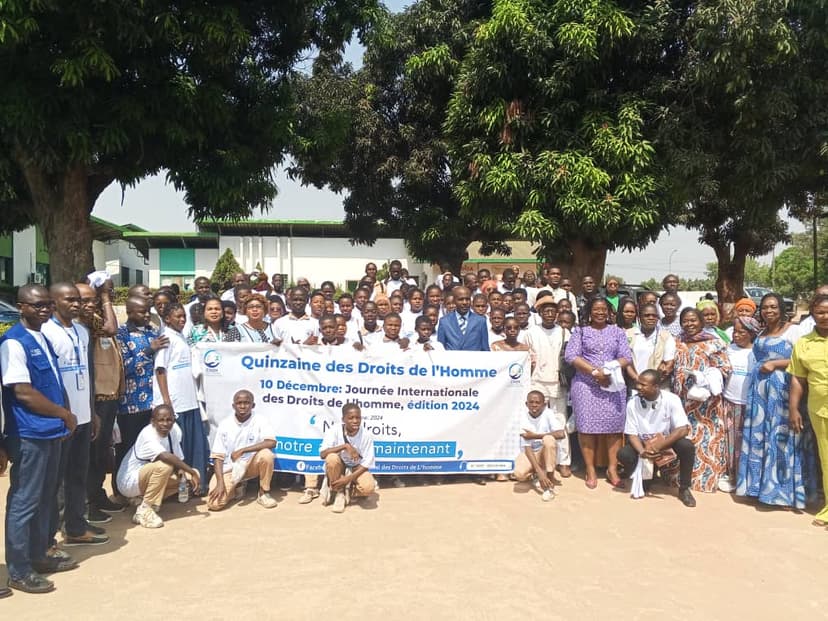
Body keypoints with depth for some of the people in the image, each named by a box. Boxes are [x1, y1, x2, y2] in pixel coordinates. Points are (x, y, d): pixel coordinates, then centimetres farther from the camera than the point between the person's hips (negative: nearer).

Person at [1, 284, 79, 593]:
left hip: (51, 431, 9)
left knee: (46, 498, 17)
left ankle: (38, 556, 30)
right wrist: (64, 414, -10)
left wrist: (63, 417, 6)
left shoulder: (43, 338, 13)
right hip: (29, 434, -9)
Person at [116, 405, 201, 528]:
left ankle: (142, 498, 1)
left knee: (186, 477, -5)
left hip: (147, 477, 8)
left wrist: (184, 473, -24)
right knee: (164, 465, -32)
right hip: (129, 481, -8)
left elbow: (179, 459, -2)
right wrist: (192, 471, -40)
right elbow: (166, 456, -43)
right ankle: (144, 509, -21)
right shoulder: (148, 435, -26)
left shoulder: (174, 430, -4)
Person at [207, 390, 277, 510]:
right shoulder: (224, 425, -7)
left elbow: (271, 442, -25)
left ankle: (263, 493, -9)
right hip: (230, 469, 1)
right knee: (214, 504, -18)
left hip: (251, 465, -1)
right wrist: (220, 483, -18)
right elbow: (218, 456, -7)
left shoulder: (260, 421, -10)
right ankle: (237, 488, 15)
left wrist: (242, 450, -28)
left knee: (266, 454, -32)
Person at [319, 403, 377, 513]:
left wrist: (348, 479, -25)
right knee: (332, 458, -35)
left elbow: (366, 464, -14)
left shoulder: (367, 435, -18)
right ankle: (339, 493, -13)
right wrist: (345, 446, -40)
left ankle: (347, 492, 0)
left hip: (357, 468, 0)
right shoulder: (335, 430, -19)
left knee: (368, 488, -31)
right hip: (339, 467, 0)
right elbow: (322, 454, -29)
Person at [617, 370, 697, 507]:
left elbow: (683, 430, -23)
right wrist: (642, 452, -32)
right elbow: (632, 434, -11)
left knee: (687, 447, -31)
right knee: (624, 454, -27)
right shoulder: (632, 404, -15)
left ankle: (684, 489, -8)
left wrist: (657, 446, -32)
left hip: (667, 442, -1)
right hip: (643, 444, 1)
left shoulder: (671, 400, -20)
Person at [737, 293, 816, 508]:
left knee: (782, 437, -5)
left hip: (782, 390, -7)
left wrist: (774, 364, -16)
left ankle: (784, 487, 3)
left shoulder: (792, 330, -4)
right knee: (759, 436, 7)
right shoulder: (760, 334, 16)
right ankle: (761, 484, 16)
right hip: (760, 390, 7)